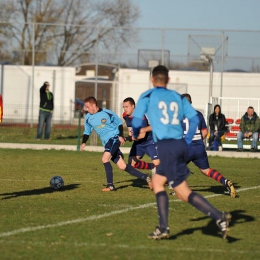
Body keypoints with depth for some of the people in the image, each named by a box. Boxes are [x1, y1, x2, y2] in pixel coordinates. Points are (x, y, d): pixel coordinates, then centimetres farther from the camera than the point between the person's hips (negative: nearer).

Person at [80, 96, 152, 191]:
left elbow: (119, 123, 3)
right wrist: (84, 142, 2)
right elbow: (87, 132, 18)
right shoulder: (88, 118, 7)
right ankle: (145, 178, 9)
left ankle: (110, 185, -20)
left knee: (105, 158, -26)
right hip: (106, 143, 6)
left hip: (114, 138, -6)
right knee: (122, 166, 0)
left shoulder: (107, 113, -7)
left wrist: (121, 136, -8)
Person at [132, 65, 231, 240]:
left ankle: (219, 217, -20)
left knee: (184, 192, -6)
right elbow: (194, 118, 8)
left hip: (166, 147, -6)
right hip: (181, 145, 6)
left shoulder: (147, 96, 3)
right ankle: (163, 228, 14)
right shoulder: (178, 97, 14)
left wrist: (136, 136, 20)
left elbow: (136, 120, -2)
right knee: (157, 181, 21)